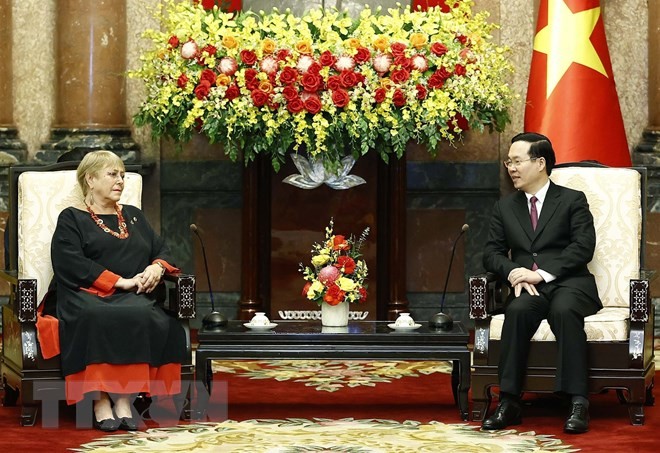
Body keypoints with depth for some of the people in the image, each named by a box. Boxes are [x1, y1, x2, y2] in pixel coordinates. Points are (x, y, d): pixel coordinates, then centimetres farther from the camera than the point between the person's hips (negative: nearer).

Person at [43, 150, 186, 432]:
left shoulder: (134, 216, 29)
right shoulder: (72, 219, 11)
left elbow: (161, 250, 25)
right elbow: (71, 264, -6)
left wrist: (157, 268, -1)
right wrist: (121, 281, -14)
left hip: (134, 297, 4)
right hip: (86, 296, -4)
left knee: (149, 319, -34)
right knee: (99, 320, -41)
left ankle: (125, 399, -35)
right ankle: (100, 400, -36)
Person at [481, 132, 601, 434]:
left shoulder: (573, 200, 8)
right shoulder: (505, 207, 20)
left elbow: (583, 247, -5)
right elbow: (492, 253, 13)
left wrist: (543, 273, -17)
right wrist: (515, 272, -11)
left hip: (568, 284, -3)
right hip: (527, 287, 3)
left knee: (564, 310, -38)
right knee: (518, 311, -33)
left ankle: (578, 403, -39)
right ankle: (509, 403, -35)